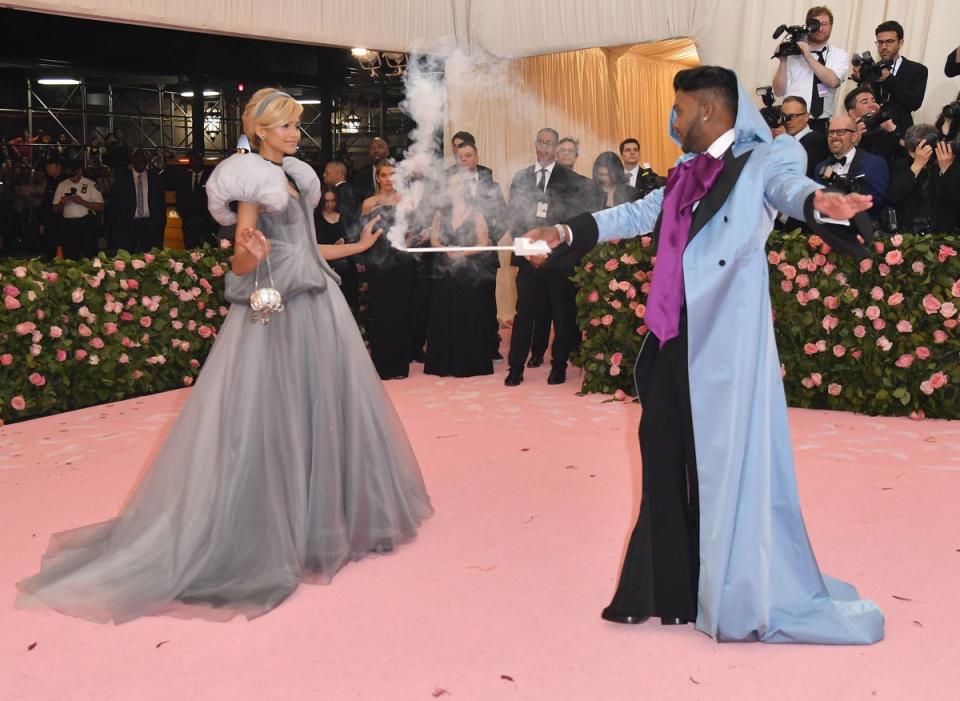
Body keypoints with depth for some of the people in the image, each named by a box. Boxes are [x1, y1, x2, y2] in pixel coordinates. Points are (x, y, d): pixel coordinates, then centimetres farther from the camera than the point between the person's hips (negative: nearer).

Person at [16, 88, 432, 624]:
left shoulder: (296, 176, 16)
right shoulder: (252, 180, -9)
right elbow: (241, 264, -15)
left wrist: (357, 246, 26)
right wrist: (251, 254, -36)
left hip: (318, 311, 9)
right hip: (277, 317, -8)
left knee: (321, 415, 12)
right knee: (269, 424, -3)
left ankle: (321, 518, 25)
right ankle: (266, 530, 7)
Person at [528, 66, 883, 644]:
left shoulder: (764, 158, -3)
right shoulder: (686, 174, 16)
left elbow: (787, 185, -23)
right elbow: (635, 215, 24)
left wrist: (818, 201, -45)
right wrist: (566, 232, 22)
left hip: (726, 336, -7)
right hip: (674, 335, 7)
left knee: (726, 461, -1)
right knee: (665, 460, 12)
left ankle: (741, 598, 14)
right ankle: (666, 590, 26)